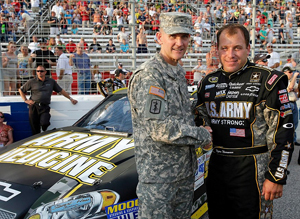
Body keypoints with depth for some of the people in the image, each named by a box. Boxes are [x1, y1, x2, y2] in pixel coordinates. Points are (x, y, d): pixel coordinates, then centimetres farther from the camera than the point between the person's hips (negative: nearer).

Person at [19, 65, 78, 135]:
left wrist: (71, 99, 16)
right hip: (34, 107, 1)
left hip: (45, 107, 0)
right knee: (35, 129, 0)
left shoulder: (51, 81, 11)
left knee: (44, 123, -22)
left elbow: (61, 91, 18)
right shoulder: (32, 82, 8)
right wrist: (25, 100, 6)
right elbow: (21, 90, 17)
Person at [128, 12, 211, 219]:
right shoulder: (149, 75, -19)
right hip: (158, 174, -8)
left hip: (186, 170, 9)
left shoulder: (179, 72, 11)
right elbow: (159, 128, -25)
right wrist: (203, 135, -15)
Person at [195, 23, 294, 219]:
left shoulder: (267, 80, -10)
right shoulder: (208, 82, 7)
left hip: (252, 171, -5)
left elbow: (283, 131, -12)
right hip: (217, 167, 5)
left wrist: (277, 177, -13)